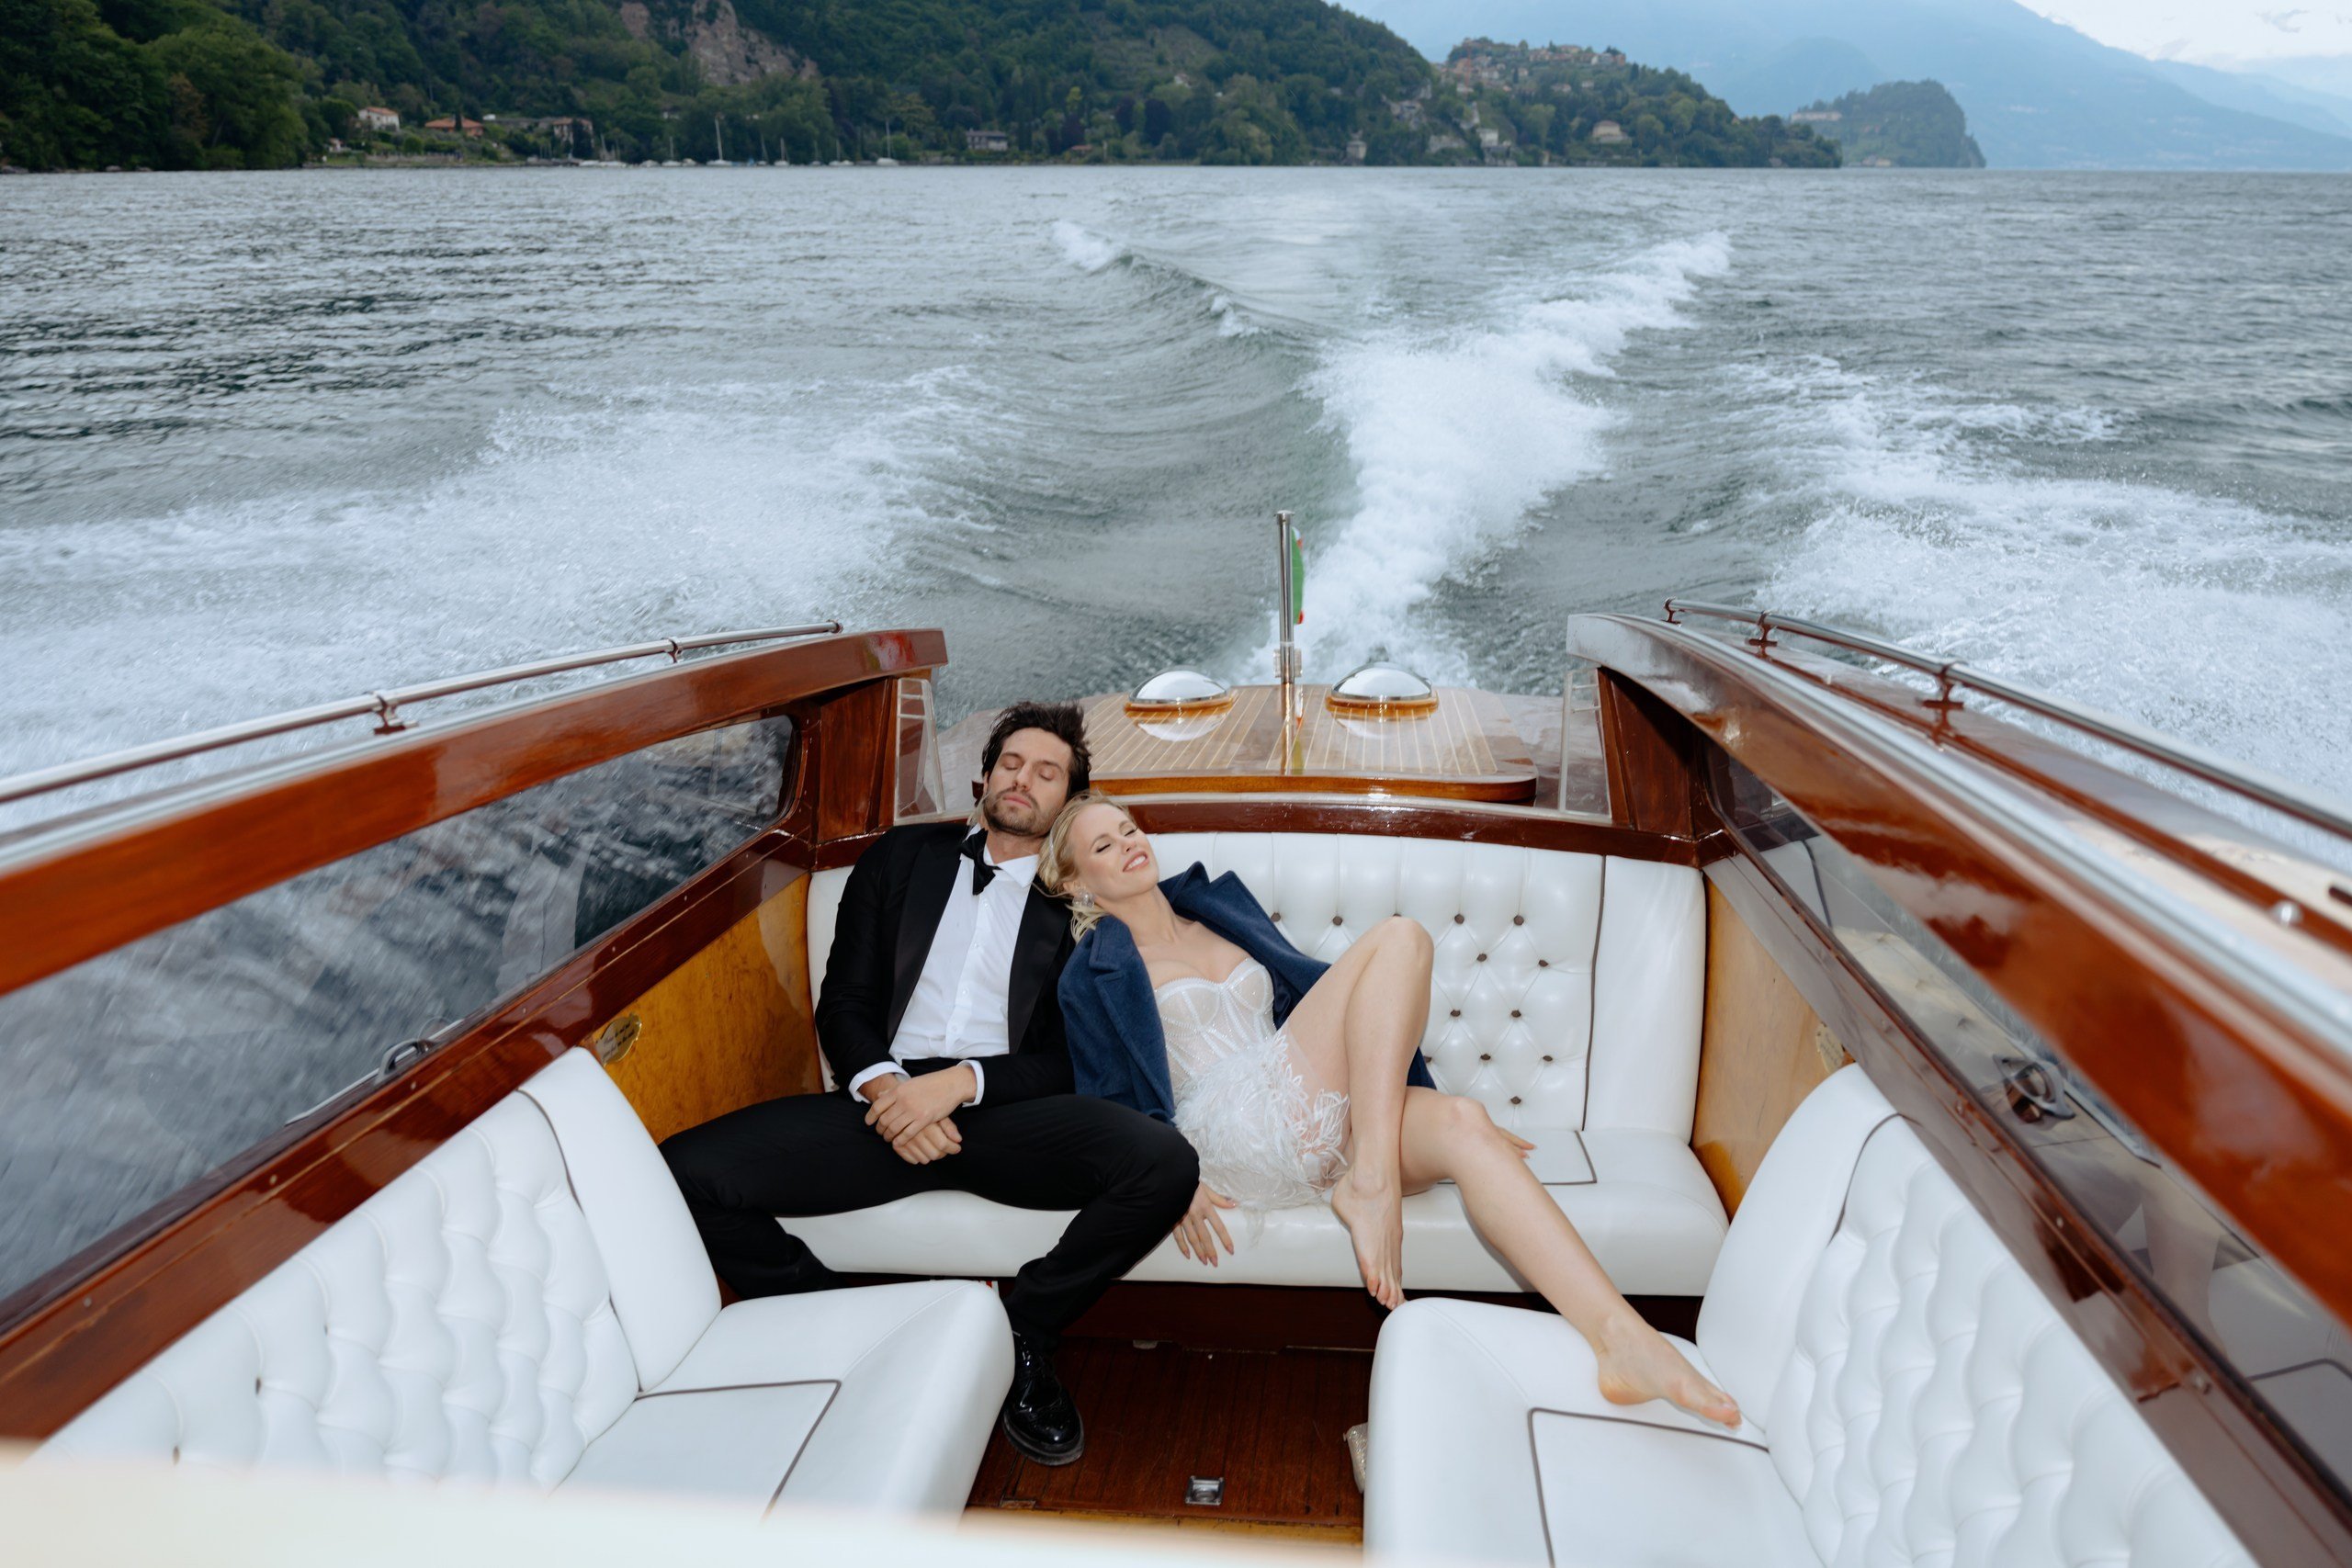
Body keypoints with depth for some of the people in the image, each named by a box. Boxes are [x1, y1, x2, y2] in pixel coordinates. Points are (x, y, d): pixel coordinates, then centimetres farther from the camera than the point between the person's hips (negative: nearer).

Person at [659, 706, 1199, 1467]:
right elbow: (844, 1000, 13)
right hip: (886, 1104, 2)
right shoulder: (902, 856, 19)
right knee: (685, 1172, -21)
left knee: (1165, 1164, -31)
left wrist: (962, 1082, -14)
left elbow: (1075, 1058, 3)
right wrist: (881, 1085, -9)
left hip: (1007, 1115, -1)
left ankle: (1019, 1334, -4)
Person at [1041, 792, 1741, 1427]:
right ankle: (1371, 1185, -34)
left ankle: (1619, 1336, -41)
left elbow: (1313, 989, 25)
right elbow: (1109, 1108, 4)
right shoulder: (1094, 978, 11)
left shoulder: (1218, 910, 27)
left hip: (1317, 1119, 5)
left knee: (1461, 1123, -28)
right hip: (1235, 1129, -5)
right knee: (1399, 936, -19)